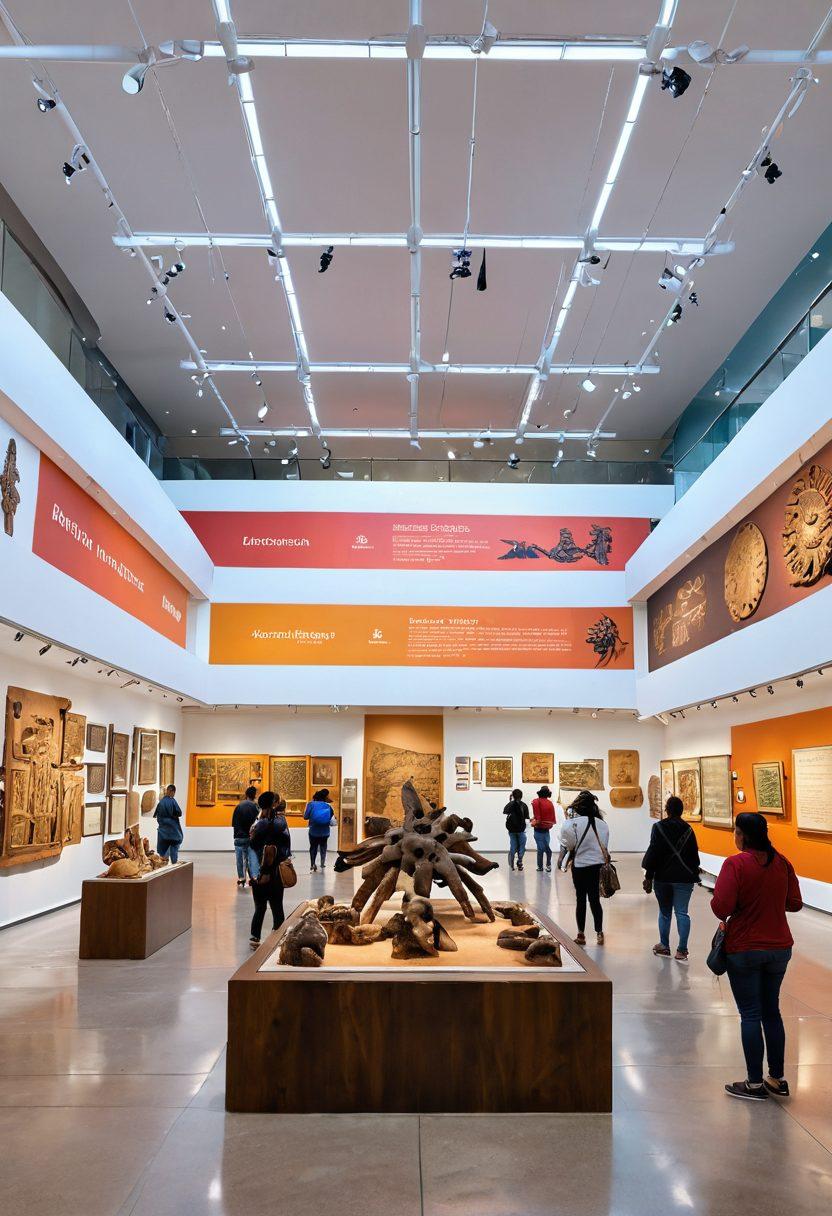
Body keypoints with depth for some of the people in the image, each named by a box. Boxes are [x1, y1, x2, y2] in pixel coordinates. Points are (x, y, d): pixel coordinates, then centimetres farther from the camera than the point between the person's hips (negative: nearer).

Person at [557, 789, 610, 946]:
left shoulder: (573, 823, -14)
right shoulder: (602, 824, -2)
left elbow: (567, 844, -11)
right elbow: (604, 846, 4)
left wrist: (561, 858, 2)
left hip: (580, 865, -3)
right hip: (597, 865, 3)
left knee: (581, 899, 6)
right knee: (595, 899, 12)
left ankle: (581, 934, 12)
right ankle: (599, 933, 13)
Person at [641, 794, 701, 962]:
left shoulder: (659, 827, -7)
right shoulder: (688, 829, 2)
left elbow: (653, 853, -9)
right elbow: (694, 855, 5)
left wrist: (648, 876, -5)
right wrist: (693, 874, 16)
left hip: (663, 877, -1)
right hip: (684, 878, 1)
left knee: (664, 912, 13)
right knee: (682, 913, 2)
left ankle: (664, 947, 20)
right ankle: (681, 950, -3)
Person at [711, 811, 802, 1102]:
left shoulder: (735, 864, -18)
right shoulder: (782, 862, -1)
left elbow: (720, 908, -22)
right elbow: (794, 903, 4)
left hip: (744, 950, -5)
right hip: (779, 948, 5)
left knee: (750, 1015, 5)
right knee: (772, 1012, 17)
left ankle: (755, 1084, 12)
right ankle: (778, 1079, 25)